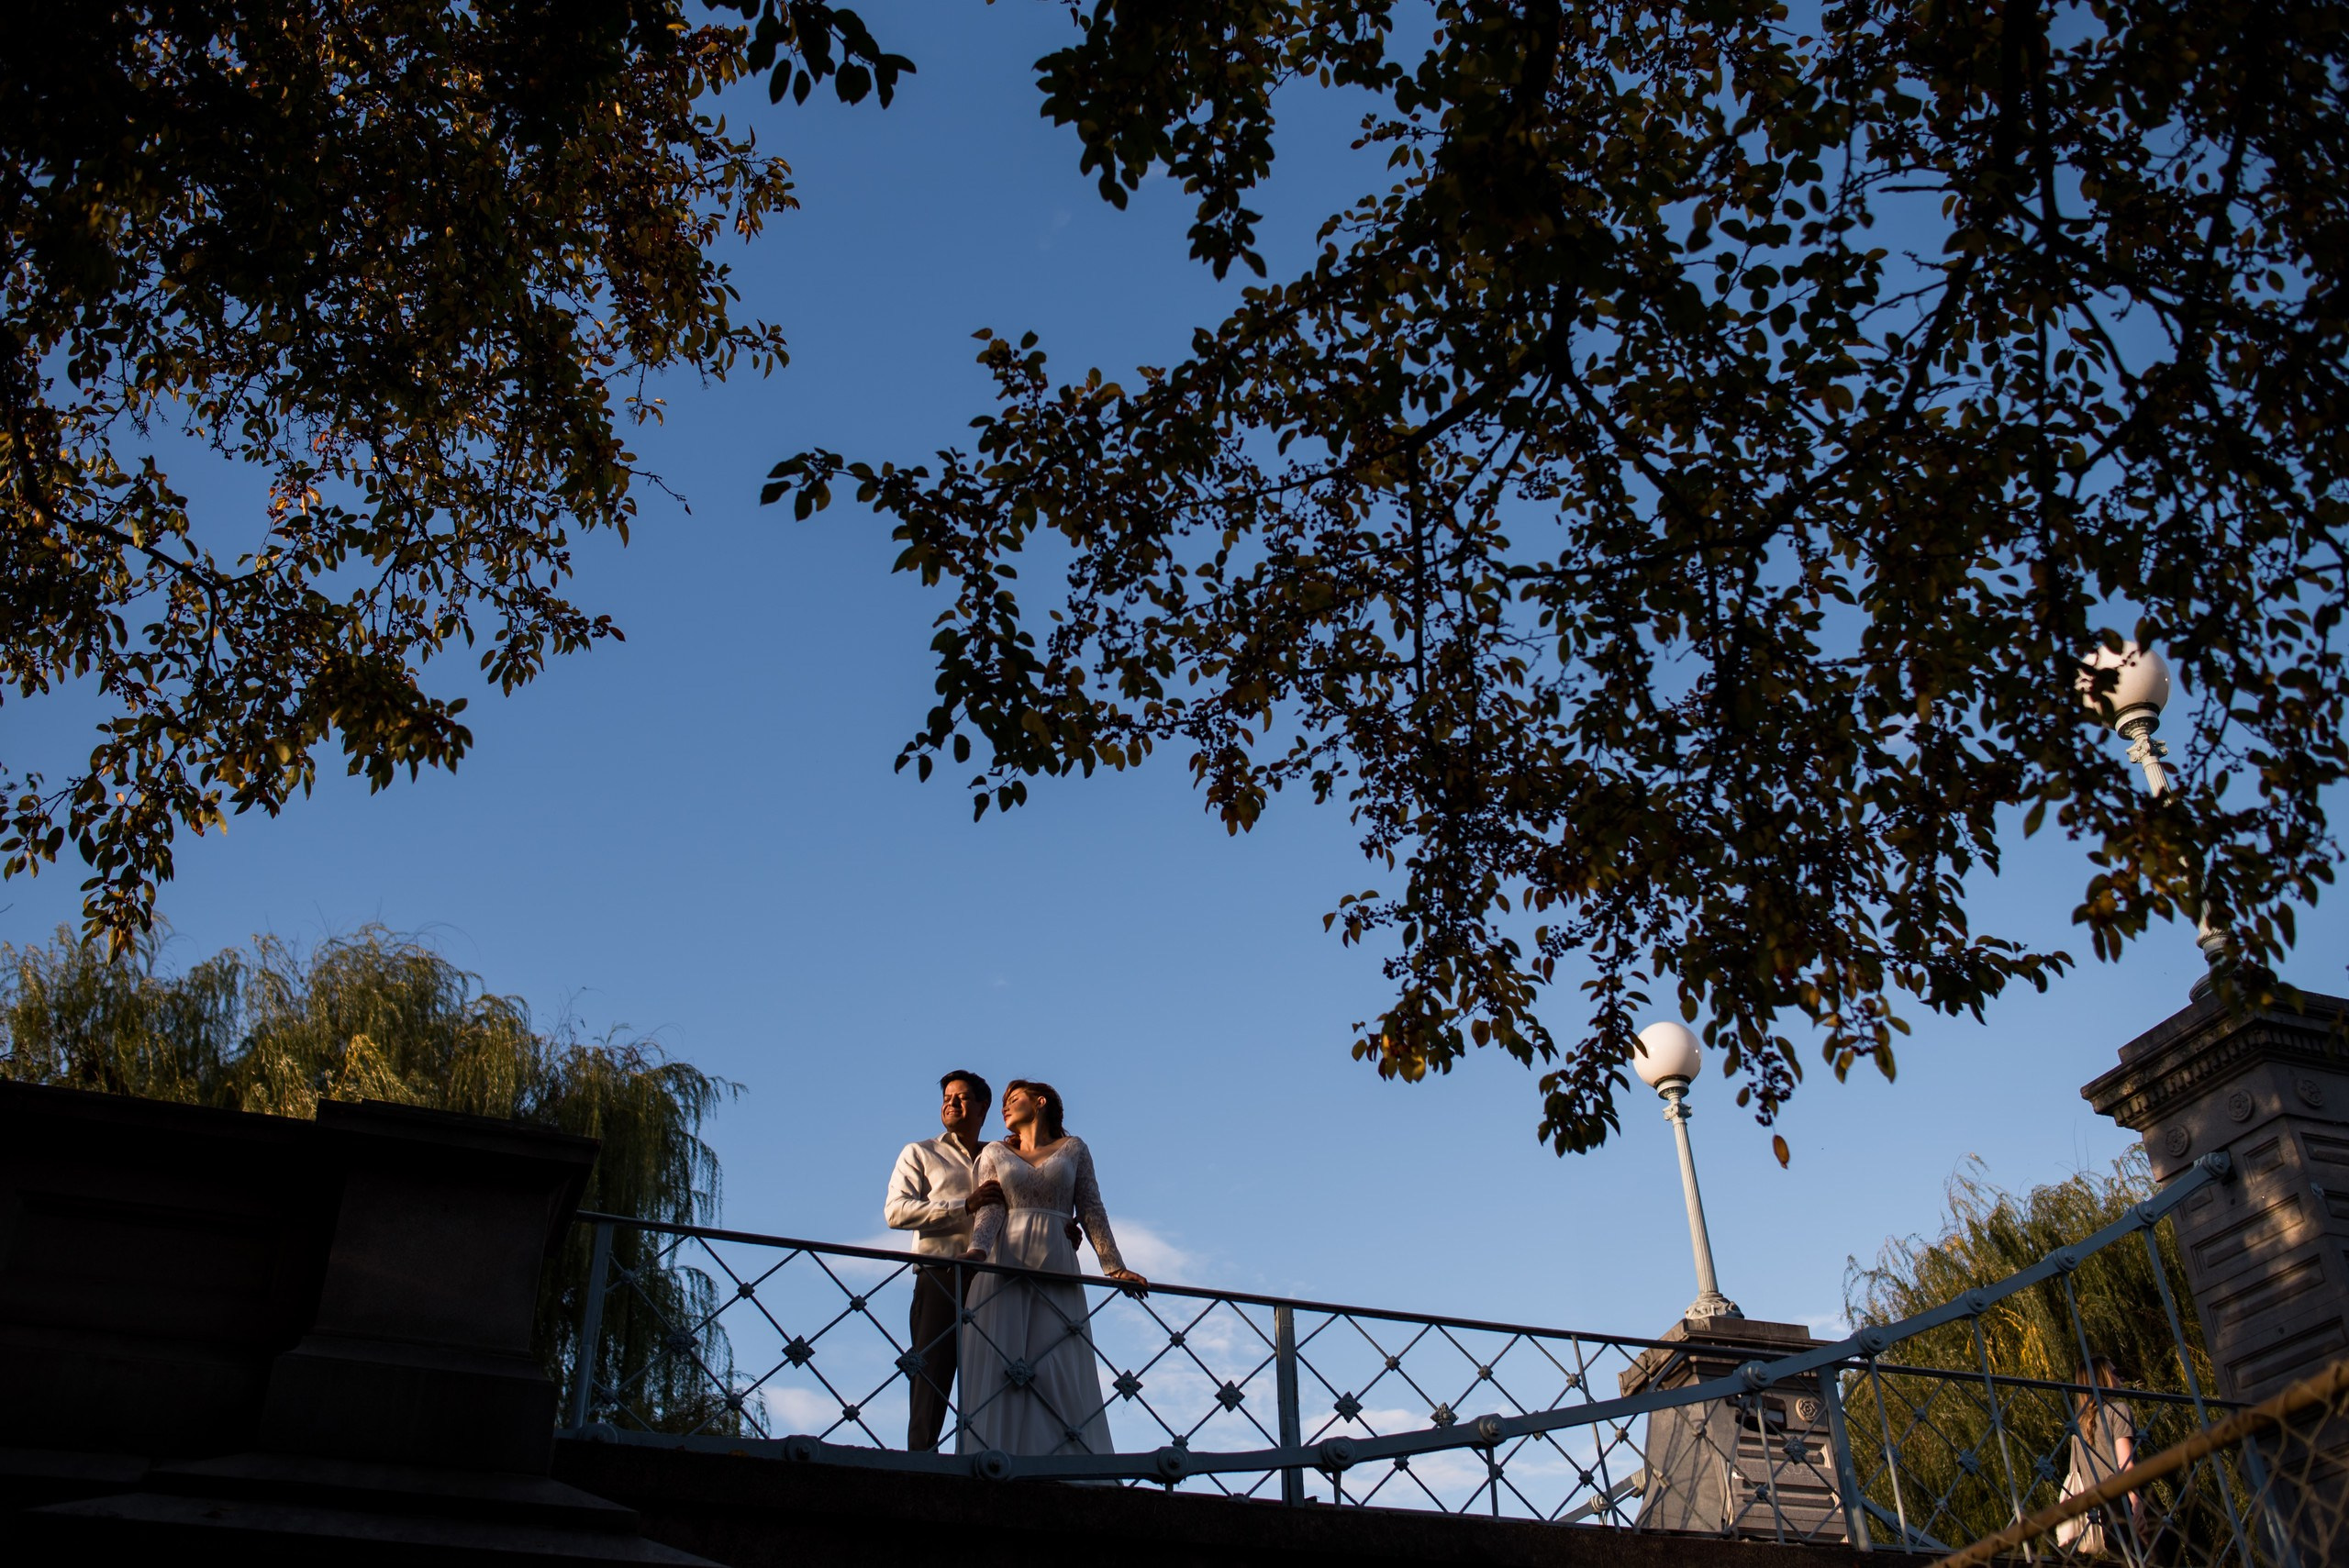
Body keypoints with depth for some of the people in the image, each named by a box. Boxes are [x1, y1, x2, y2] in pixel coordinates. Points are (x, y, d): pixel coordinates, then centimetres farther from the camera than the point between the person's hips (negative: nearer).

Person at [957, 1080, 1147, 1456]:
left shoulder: (1073, 1149, 15)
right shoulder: (994, 1153, 17)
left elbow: (1091, 1211, 10)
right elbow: (989, 1209, 4)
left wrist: (1114, 1266, -1)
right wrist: (977, 1249, -16)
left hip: (1057, 1267, -1)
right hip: (1004, 1266, 1)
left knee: (1062, 1374, -9)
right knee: (998, 1368, -10)